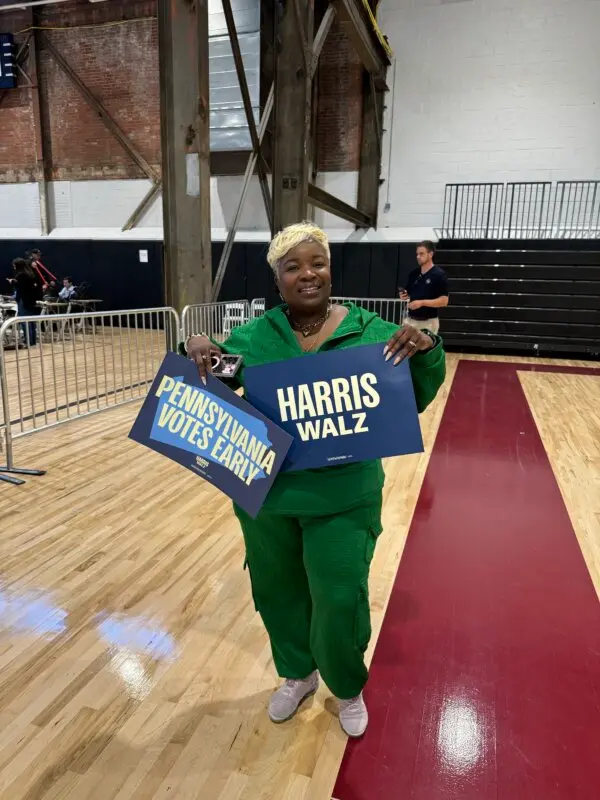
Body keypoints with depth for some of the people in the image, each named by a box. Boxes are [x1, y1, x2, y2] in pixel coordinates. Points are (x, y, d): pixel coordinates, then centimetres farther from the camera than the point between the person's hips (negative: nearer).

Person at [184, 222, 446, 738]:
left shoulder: (369, 331, -6)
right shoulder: (252, 337, -2)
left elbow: (413, 400, 0)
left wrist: (426, 350, -20)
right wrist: (196, 352, -15)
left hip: (343, 498, -2)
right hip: (266, 494, 3)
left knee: (341, 604, 6)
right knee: (278, 592, 19)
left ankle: (348, 688, 40)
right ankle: (297, 675, 49)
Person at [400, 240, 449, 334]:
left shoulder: (439, 275, -9)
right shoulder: (414, 274, 9)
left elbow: (444, 301, -14)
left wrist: (422, 302, -22)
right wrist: (404, 296, -4)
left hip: (429, 322, -6)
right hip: (411, 320, 6)